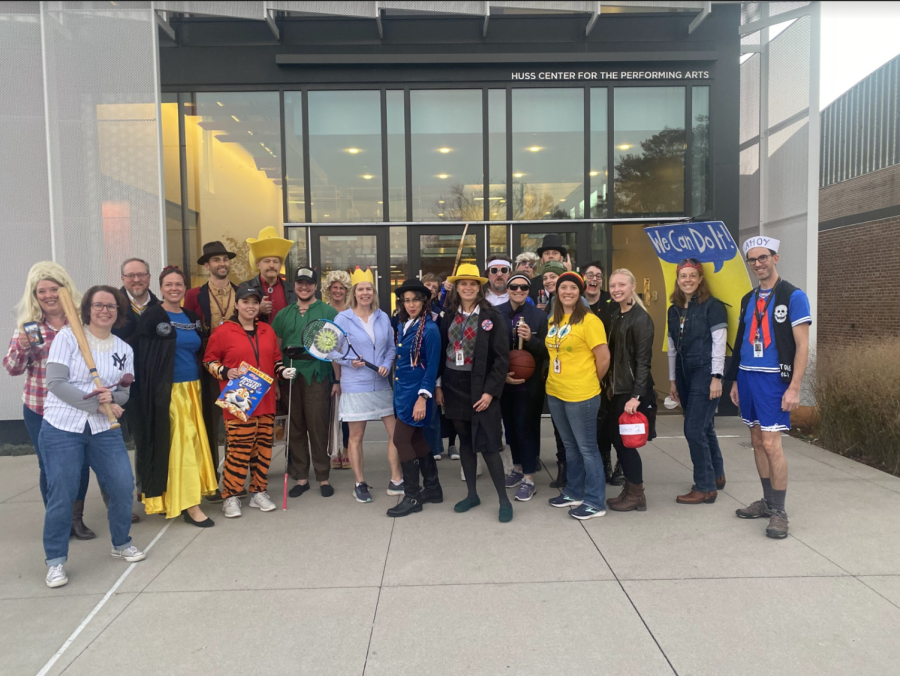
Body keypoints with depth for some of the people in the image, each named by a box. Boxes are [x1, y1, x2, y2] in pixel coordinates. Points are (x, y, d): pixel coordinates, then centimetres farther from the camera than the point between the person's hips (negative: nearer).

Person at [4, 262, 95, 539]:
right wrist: (22, 346, -22)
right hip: (39, 410, 0)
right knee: (49, 466, 7)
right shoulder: (28, 324, -1)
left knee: (81, 463, 5)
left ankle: (77, 519, 24)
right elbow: (13, 369, -2)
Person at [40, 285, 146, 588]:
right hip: (62, 427, -3)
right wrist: (98, 404, -18)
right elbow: (56, 383, -12)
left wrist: (112, 396, -16)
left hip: (105, 430, 4)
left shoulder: (124, 350, 8)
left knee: (123, 486, 2)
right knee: (61, 494, -1)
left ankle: (121, 543, 25)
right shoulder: (68, 336, -4)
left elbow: (124, 393, 8)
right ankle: (56, 560, 18)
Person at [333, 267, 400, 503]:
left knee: (396, 431, 4)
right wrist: (350, 362, -18)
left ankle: (396, 481, 17)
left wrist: (386, 365, -6)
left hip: (382, 384, 4)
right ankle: (360, 484, 20)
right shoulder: (343, 318, -4)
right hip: (355, 386, -4)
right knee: (356, 436, 5)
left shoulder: (383, 318, 7)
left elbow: (391, 348, 11)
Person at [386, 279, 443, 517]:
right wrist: (397, 389, 14)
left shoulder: (429, 329, -14)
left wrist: (423, 397, -20)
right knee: (416, 439, 14)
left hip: (416, 393, -8)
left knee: (401, 439, -6)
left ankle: (412, 497, 7)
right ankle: (432, 488, 28)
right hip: (403, 391, 8)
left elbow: (432, 366, -16)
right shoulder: (403, 325, 8)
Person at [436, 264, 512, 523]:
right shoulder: (449, 316, 7)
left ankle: (504, 500, 8)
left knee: (487, 444, -6)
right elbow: (441, 352, 9)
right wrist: (438, 385, 2)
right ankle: (472, 494, 27)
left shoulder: (492, 316, -6)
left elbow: (501, 358, -9)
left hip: (480, 387, -4)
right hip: (453, 386, 5)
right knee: (465, 441, 13)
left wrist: (490, 391, -15)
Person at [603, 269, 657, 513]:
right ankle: (629, 489, 26)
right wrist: (609, 385, 13)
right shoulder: (615, 315, 10)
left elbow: (643, 360, -18)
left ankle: (636, 495, 16)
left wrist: (636, 396, -22)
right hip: (617, 389, 8)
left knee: (626, 441, -1)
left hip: (633, 391, -8)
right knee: (615, 438, 11)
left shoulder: (641, 318, -14)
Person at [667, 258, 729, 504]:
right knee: (704, 427, 15)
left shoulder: (712, 305, -7)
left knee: (694, 429, -9)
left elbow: (719, 343, -11)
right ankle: (717, 475, 30)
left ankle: (705, 487, 2)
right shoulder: (674, 309, 11)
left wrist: (716, 377, -15)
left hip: (705, 373, -6)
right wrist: (672, 380, 15)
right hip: (684, 374, 6)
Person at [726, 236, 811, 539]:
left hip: (774, 378, -6)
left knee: (771, 444, -7)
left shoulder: (793, 296, -6)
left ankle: (779, 511, 5)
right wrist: (735, 381, 14)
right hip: (747, 377, 6)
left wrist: (794, 388, -16)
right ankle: (768, 501, 23)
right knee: (757, 441, 11)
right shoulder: (748, 300, 13)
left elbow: (802, 346, -10)